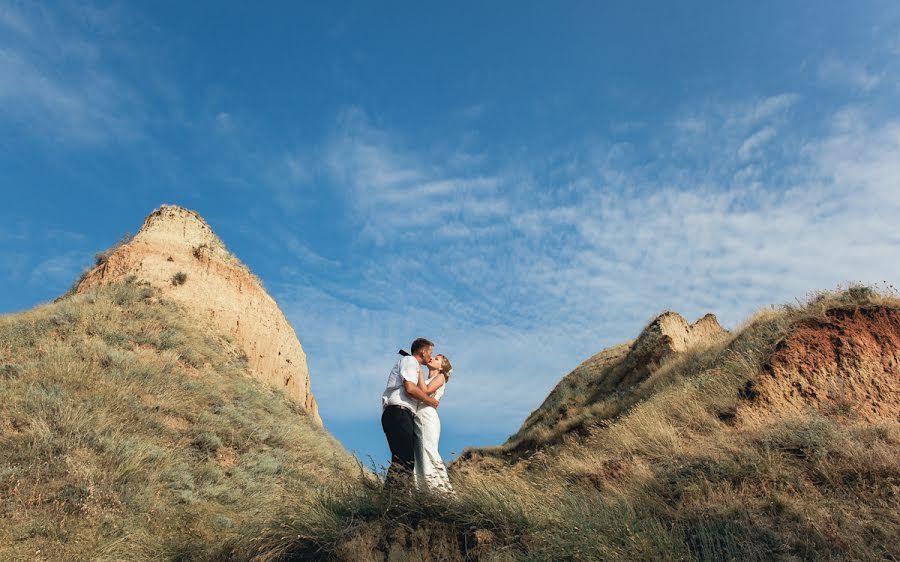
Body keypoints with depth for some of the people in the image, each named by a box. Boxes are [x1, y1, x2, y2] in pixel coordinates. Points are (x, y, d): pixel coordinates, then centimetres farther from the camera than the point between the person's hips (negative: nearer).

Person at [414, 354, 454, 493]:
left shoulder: (440, 377, 8)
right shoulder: (425, 380, 27)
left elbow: (426, 391, -9)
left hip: (428, 418, -7)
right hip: (415, 419, 7)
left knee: (428, 454, -14)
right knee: (417, 455, -1)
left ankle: (442, 490, -14)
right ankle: (421, 489, 0)